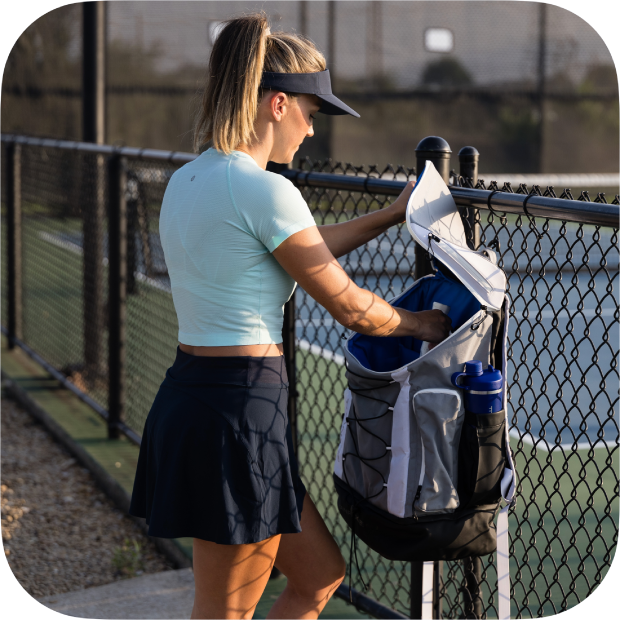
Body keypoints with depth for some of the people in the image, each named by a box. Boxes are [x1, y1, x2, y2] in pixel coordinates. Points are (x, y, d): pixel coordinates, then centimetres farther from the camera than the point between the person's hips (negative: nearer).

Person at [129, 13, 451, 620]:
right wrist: (422, 323, 10)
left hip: (188, 397, 9)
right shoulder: (263, 189, -16)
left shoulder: (186, 180, 11)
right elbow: (349, 307, -8)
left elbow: (298, 250, 25)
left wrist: (389, 216, 32)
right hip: (240, 409, -9)